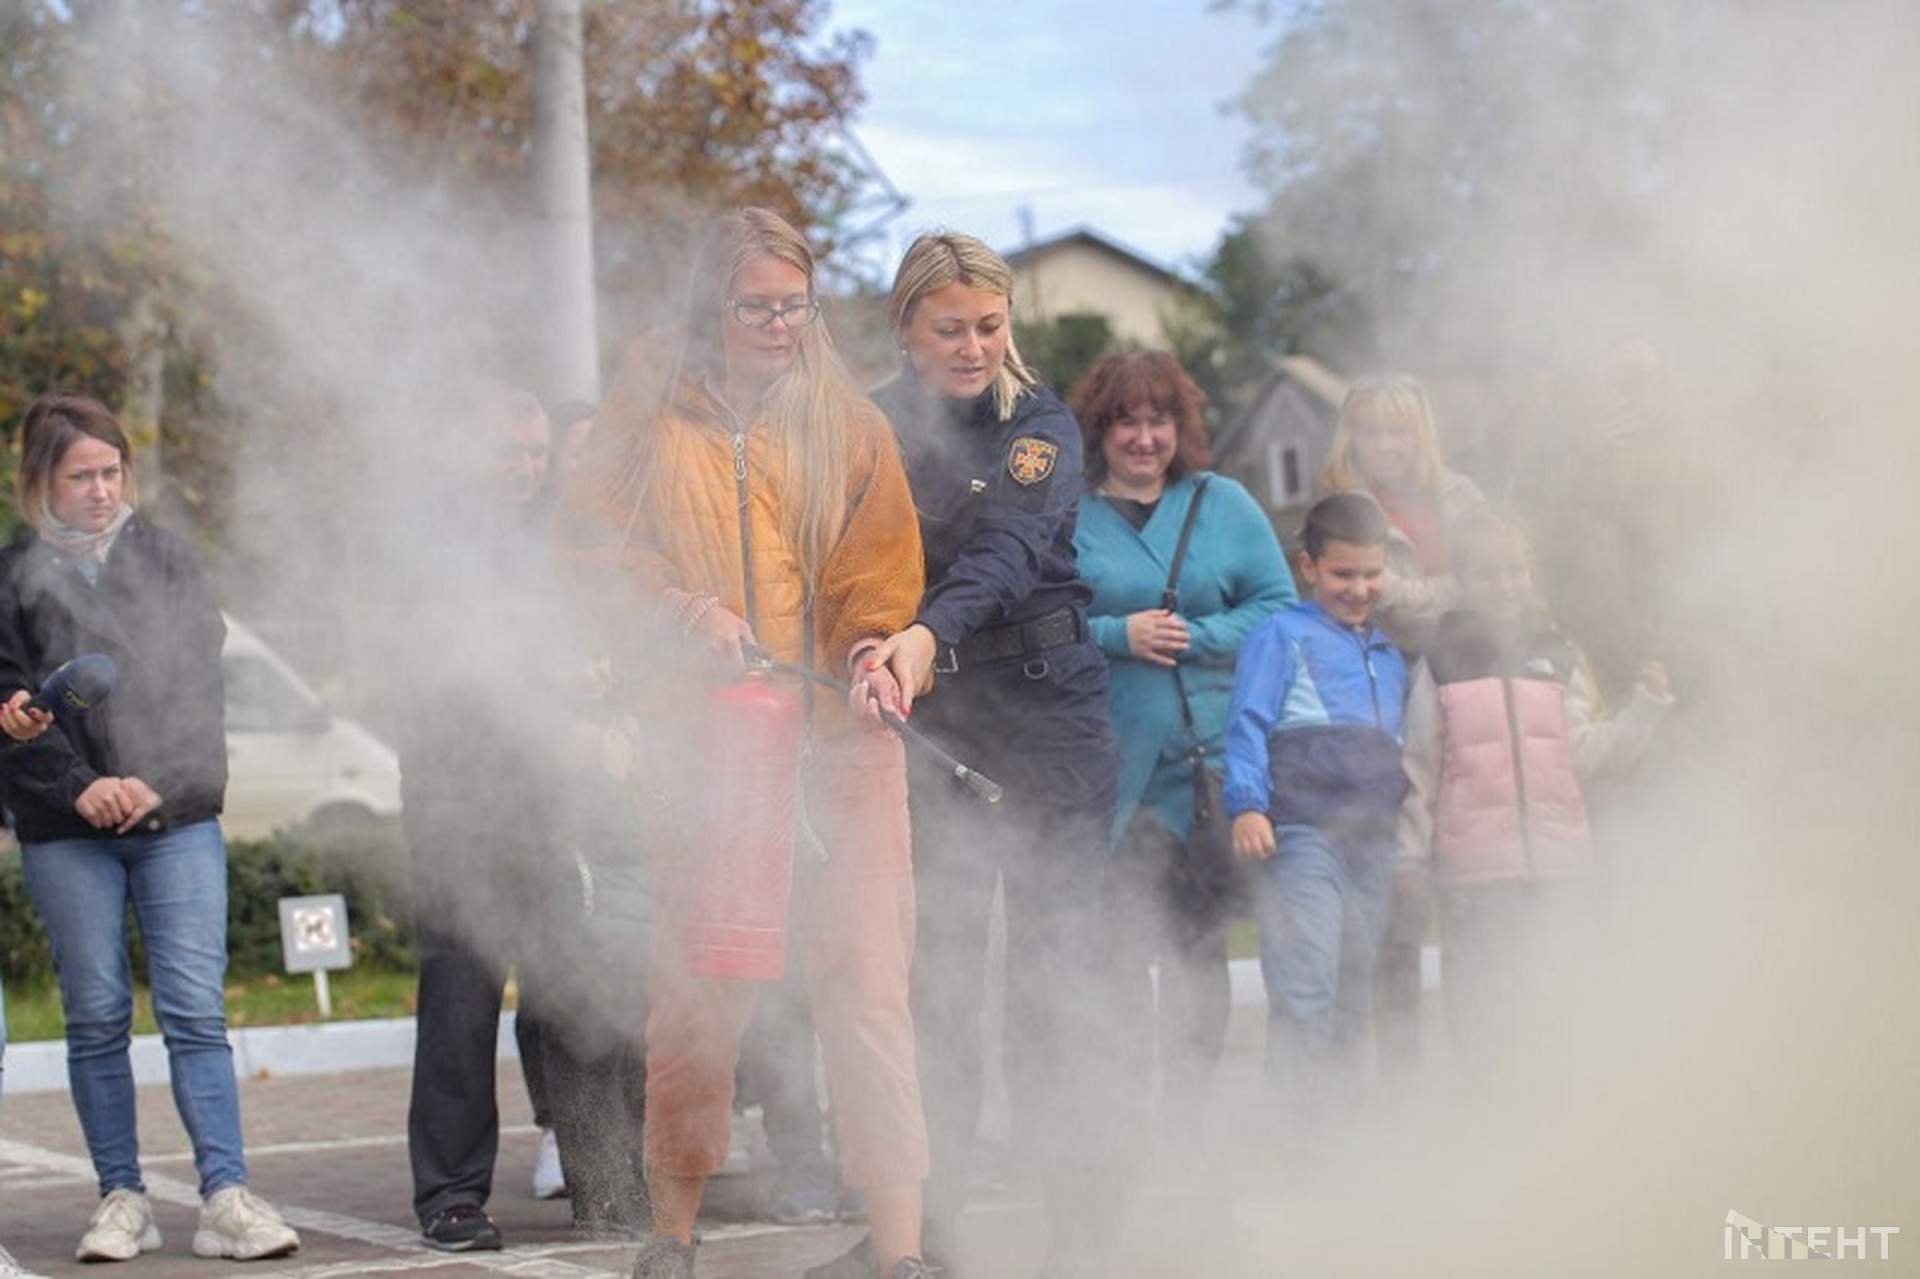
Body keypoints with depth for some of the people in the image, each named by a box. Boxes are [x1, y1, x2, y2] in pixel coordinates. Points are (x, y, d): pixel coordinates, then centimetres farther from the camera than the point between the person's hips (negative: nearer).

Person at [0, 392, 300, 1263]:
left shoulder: (164, 558, 10)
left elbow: (197, 679, 3)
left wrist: (153, 783, -10)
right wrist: (78, 787, -12)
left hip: (178, 820, 0)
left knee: (195, 1010, -6)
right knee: (97, 1016, 2)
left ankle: (226, 1197, -9)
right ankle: (121, 1198, 9)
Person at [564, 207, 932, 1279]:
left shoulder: (845, 419, 11)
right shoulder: (651, 412, 9)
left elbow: (884, 560, 6)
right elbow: (601, 549, 7)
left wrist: (873, 649, -12)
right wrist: (689, 609, -9)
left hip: (837, 730, 0)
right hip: (704, 734, 0)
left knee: (865, 978, -8)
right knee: (694, 983, 1)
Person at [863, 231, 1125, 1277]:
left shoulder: (1039, 427, -4)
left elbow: (1006, 551, -21)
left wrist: (930, 633, -38)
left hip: (1046, 704, -2)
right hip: (922, 720, 2)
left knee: (1057, 955, -3)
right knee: (930, 963, -2)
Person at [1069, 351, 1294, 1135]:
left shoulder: (1223, 504, 12)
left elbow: (1280, 607, 8)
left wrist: (1197, 638, -6)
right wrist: (1117, 635, -12)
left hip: (1215, 756, 2)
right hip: (1107, 766, -2)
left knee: (1199, 939, 4)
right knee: (1114, 942, -7)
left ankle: (1186, 1113, 12)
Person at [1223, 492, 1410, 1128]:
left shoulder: (1390, 655, 23)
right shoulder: (1281, 634, 3)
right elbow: (1249, 723, -6)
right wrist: (1246, 804, -18)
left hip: (1372, 842, 7)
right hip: (1300, 836, -7)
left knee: (1355, 999, 10)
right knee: (1305, 994, -16)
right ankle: (1295, 1128, -16)